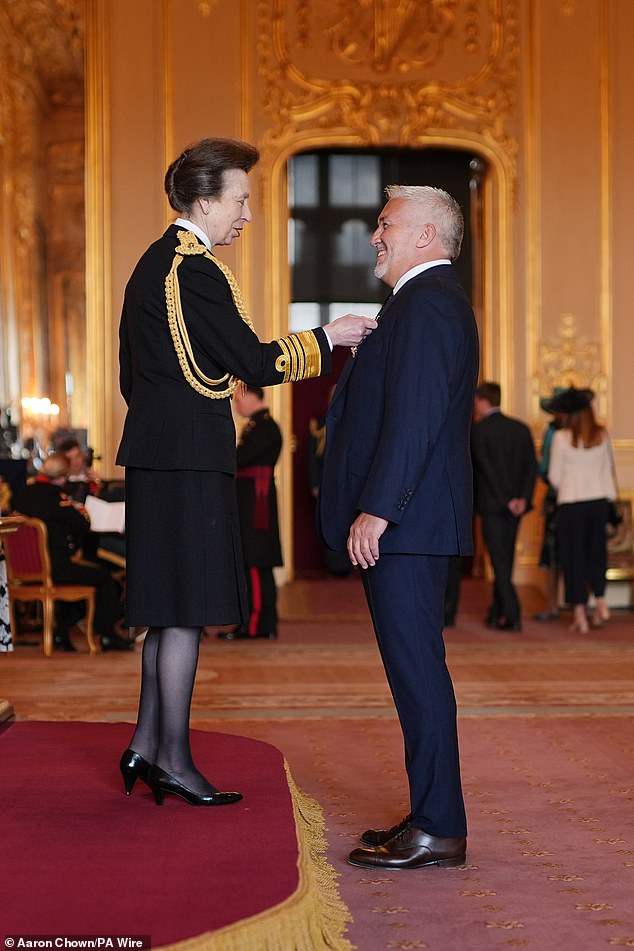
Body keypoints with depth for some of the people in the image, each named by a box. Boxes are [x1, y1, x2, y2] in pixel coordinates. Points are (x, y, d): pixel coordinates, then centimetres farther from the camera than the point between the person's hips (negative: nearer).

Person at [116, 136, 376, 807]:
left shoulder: (154, 263, 17)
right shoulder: (195, 269, -14)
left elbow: (131, 374, 21)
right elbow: (255, 364, -16)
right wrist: (325, 338, -5)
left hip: (156, 452, 10)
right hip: (190, 457, -10)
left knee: (169, 608, 14)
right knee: (188, 609, -4)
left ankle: (147, 744, 20)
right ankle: (173, 758, 3)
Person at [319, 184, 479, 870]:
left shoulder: (426, 301, -12)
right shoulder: (431, 299, 22)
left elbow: (414, 417, -21)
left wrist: (376, 510, -22)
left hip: (402, 524, -11)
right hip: (408, 518, 11)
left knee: (416, 667, -6)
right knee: (415, 667, 13)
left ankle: (437, 830, 0)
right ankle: (431, 816, 20)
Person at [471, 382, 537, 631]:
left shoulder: (478, 431, -9)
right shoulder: (521, 428, 7)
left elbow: (487, 469, -15)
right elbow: (532, 466, 0)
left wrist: (506, 500, -12)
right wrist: (523, 498, -6)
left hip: (492, 505, -6)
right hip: (516, 505, 6)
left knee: (500, 561, -3)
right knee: (505, 560, 14)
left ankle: (512, 615, -7)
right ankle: (497, 612, 22)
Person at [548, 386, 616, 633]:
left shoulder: (561, 437, -10)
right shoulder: (603, 435, 0)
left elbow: (554, 476, -4)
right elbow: (608, 468, 9)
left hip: (571, 501, -3)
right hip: (599, 499, 3)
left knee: (573, 555, 5)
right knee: (596, 550, 19)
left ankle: (580, 615, 7)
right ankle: (601, 601, 12)